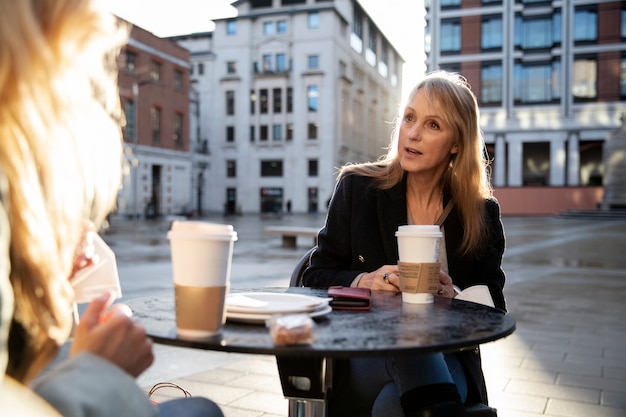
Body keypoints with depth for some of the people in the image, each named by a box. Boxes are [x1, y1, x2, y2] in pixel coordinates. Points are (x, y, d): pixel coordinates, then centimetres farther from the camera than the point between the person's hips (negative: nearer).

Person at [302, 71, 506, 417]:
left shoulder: (482, 213, 4)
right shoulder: (357, 187, 2)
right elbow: (315, 277, 4)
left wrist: (453, 296, -16)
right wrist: (365, 282, -17)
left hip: (446, 360, 0)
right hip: (362, 357, 1)